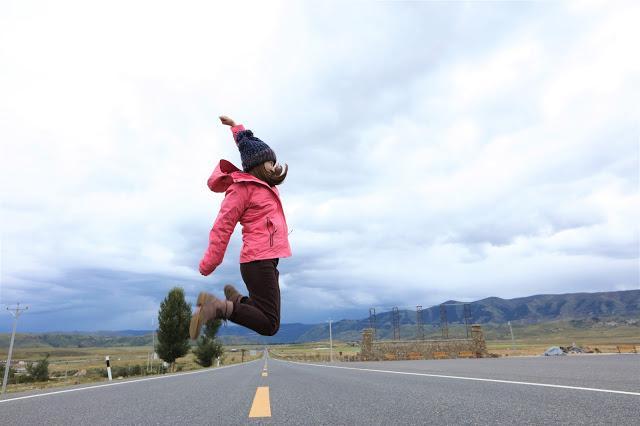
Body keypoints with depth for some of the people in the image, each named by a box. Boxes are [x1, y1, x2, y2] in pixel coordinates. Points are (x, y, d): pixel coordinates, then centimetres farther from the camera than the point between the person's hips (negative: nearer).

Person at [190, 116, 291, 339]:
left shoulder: (264, 183, 18)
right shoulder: (241, 188, -7)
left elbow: (253, 147, 34)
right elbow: (223, 226, -11)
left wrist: (236, 126, 45)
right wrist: (209, 264, -14)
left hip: (266, 260, 9)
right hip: (258, 260, -9)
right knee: (269, 325, -13)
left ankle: (238, 299, 16)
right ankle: (219, 307, -12)